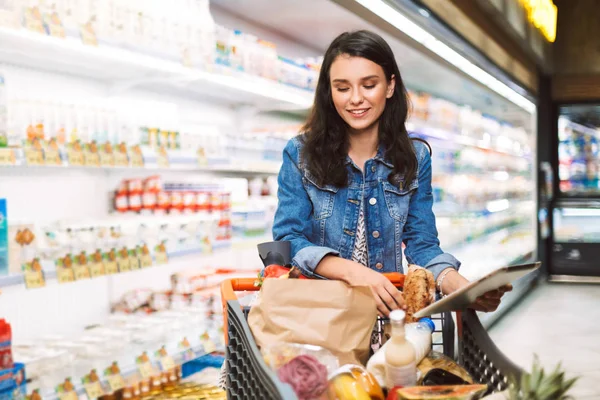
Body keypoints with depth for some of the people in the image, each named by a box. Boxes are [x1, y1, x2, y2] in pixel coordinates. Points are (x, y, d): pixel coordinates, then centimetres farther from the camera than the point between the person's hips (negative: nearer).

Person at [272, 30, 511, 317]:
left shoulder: (415, 158, 5)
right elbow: (288, 239, -8)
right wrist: (351, 271, -26)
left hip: (388, 306, 3)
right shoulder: (300, 154, -2)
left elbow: (422, 245, 3)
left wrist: (461, 287, -19)